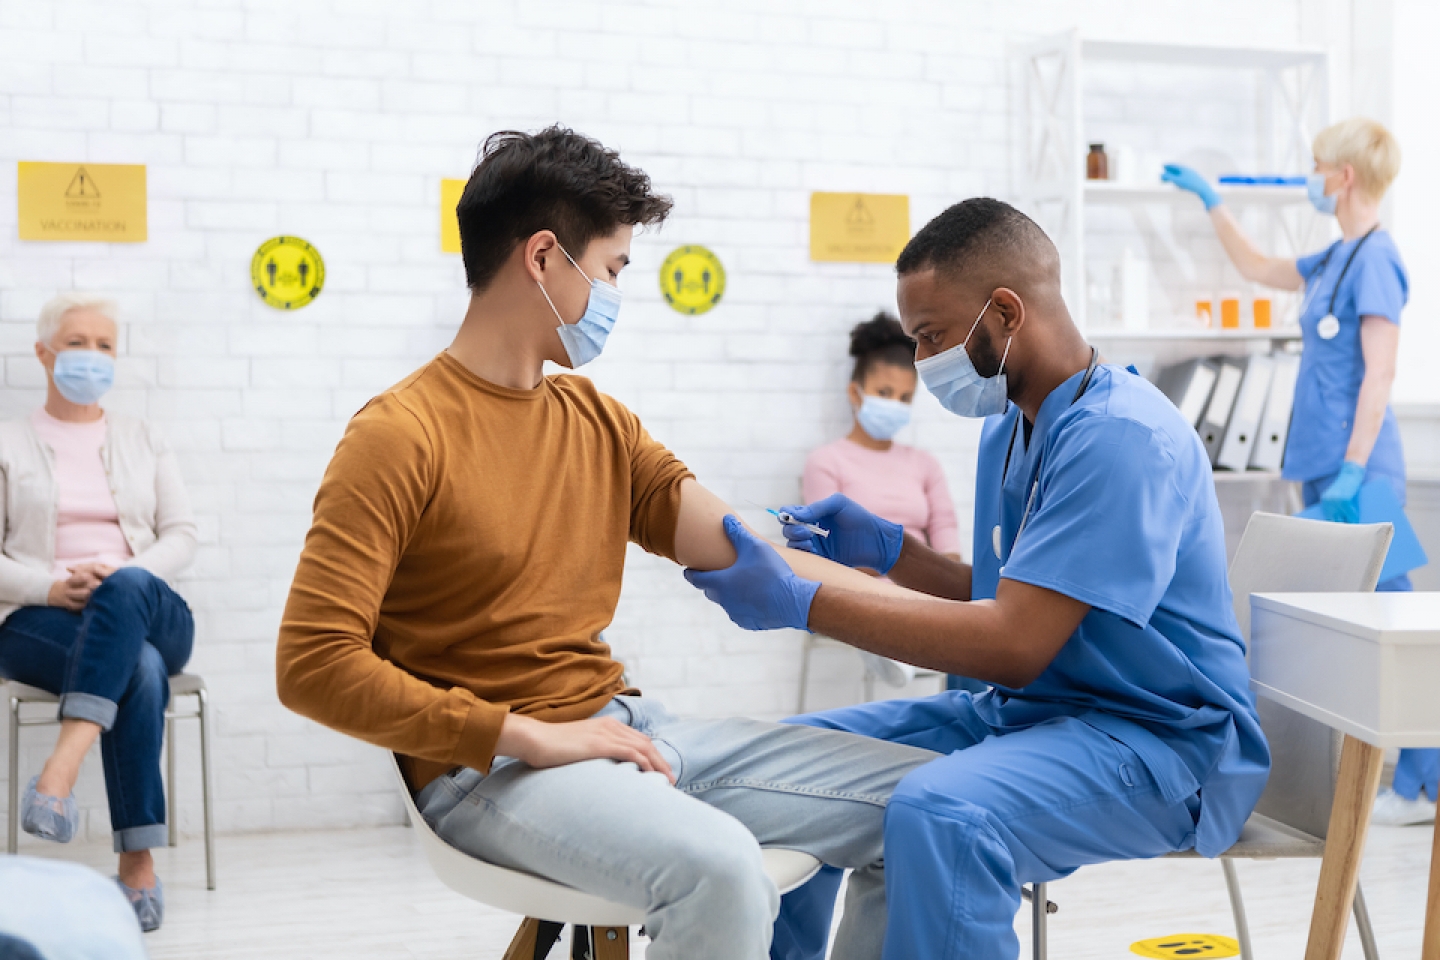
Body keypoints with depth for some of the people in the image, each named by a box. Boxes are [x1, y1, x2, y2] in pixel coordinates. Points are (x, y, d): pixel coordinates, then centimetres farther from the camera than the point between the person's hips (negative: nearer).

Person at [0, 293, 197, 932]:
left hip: (148, 610, 2)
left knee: (126, 587, -39)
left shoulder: (144, 442, 19)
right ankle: (139, 865, -39)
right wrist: (54, 587, -15)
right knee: (137, 670, -37)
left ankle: (62, 769, -50)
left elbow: (180, 535, 9)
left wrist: (126, 577, -12)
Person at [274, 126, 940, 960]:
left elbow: (738, 548, 3)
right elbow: (315, 665, -16)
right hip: (488, 767, -7)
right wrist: (532, 736, -19)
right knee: (719, 868, -35)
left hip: (625, 727, 7)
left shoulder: (600, 421, 14)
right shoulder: (400, 436, -9)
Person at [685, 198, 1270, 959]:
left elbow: (1016, 645, -26)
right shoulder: (1009, 428, 11)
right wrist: (887, 547, 5)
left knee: (937, 814, -36)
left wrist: (802, 602, -25)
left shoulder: (1119, 436, -20)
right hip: (1022, 710, 10)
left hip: (1150, 733, -9)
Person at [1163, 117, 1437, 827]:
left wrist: (1353, 472, -22)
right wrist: (1209, 200, 35)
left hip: (1358, 472, -9)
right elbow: (1258, 269, 32)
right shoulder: (1337, 258, 14)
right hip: (1327, 465, 9)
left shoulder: (1375, 258, -13)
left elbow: (1380, 373, -18)